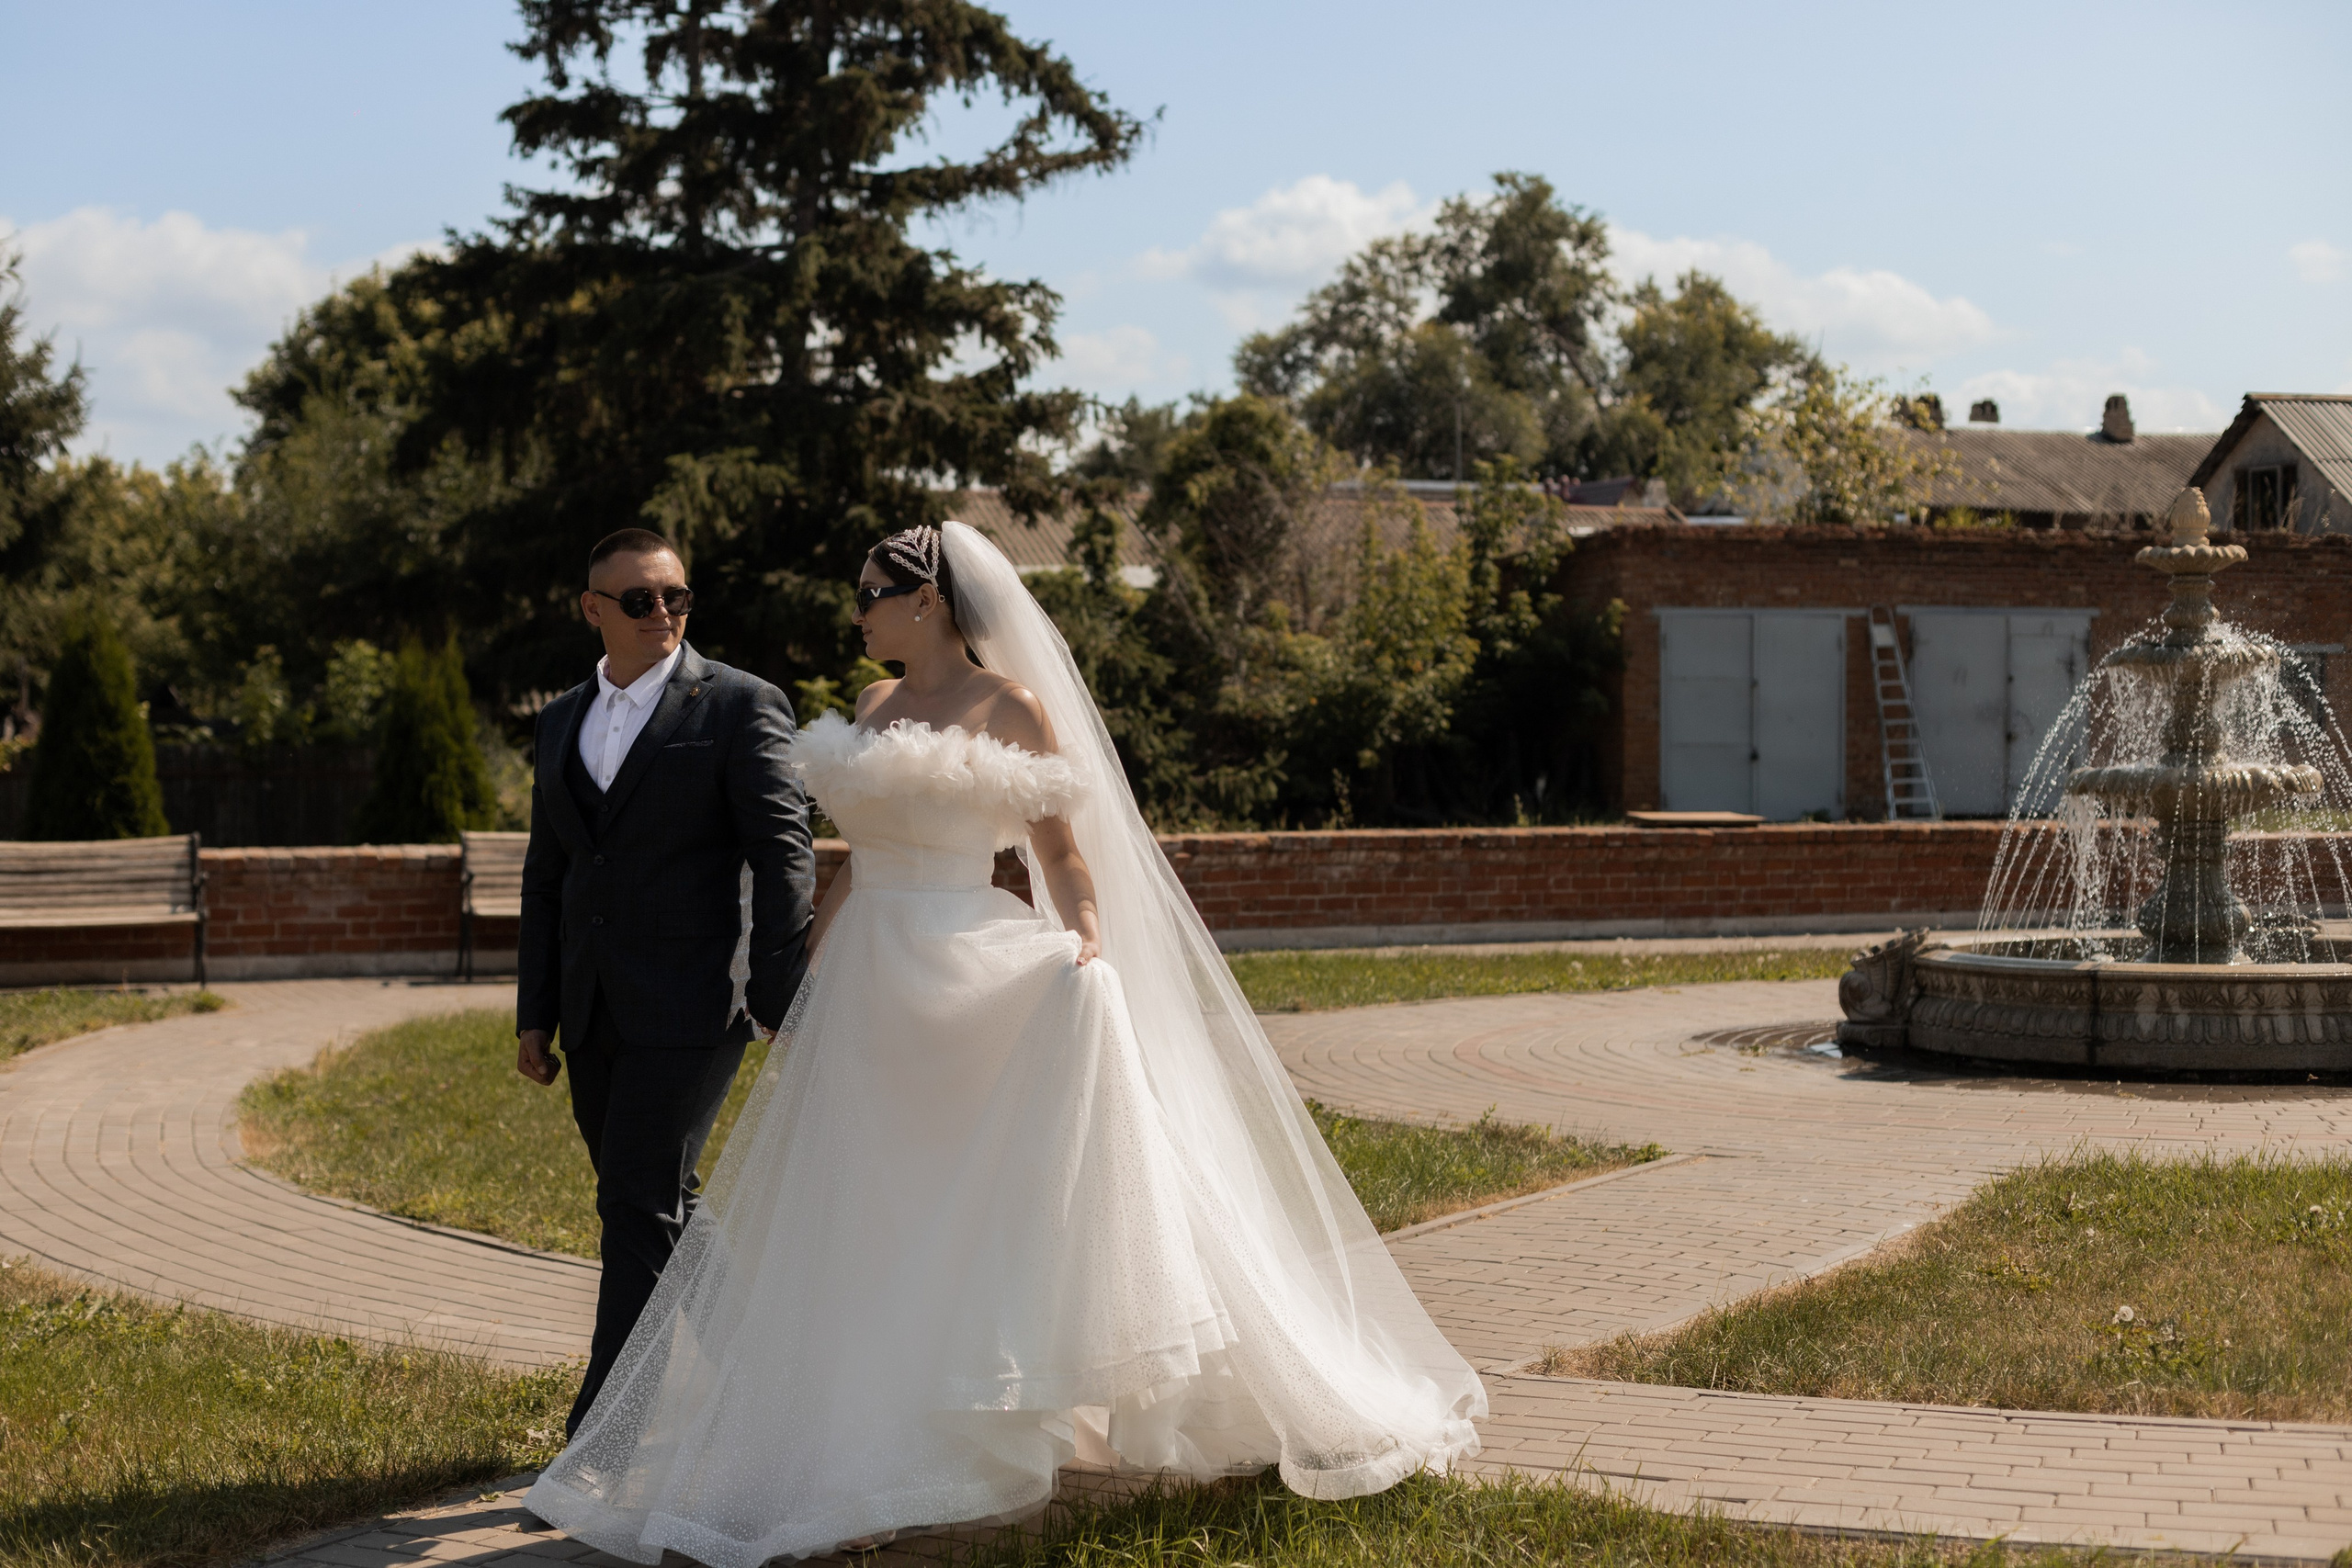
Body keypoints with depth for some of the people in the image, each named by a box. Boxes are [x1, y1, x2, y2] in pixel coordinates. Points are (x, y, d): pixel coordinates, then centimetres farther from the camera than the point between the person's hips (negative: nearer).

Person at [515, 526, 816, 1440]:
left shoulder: (740, 706, -3)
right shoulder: (562, 722, 15)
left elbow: (784, 857, -8)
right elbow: (546, 876, 18)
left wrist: (782, 1003, -15)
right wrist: (533, 1015, 13)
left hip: (688, 1007, -6)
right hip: (594, 1019, 6)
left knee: (640, 1208, -10)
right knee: (657, 1212, 13)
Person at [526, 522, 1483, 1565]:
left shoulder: (1011, 706, -4)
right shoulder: (875, 708, 14)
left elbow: (1064, 856, -6)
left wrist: (1089, 943, -24)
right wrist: (798, 970, 17)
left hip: (974, 987, -7)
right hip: (867, 989, 7)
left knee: (977, 1223, -7)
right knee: (863, 1233, 7)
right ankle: (860, 1467, 15)